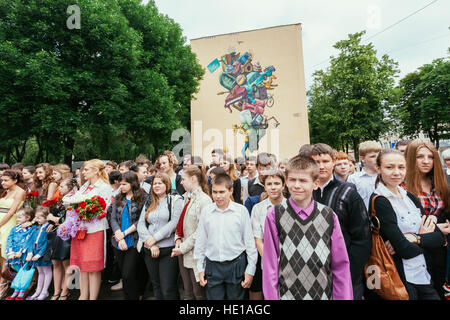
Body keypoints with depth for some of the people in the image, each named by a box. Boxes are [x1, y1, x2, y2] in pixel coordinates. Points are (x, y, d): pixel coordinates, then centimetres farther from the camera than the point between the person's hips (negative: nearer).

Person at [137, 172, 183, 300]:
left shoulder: (176, 200, -2)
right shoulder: (149, 203, 14)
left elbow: (174, 223, -12)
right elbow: (141, 224, 4)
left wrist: (154, 238, -13)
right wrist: (151, 244, -9)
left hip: (168, 249, -5)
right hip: (149, 250, 5)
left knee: (168, 290, -2)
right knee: (156, 286, 16)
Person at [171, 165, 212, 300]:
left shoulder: (204, 200, -16)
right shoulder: (186, 197, 10)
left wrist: (183, 247, -15)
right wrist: (178, 238, -1)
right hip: (183, 253, 7)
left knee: (198, 293, 8)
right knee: (187, 292, 20)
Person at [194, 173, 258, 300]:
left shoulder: (241, 210, -9)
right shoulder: (206, 211, -3)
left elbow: (249, 242, -3)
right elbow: (200, 242, 5)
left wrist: (250, 270, -1)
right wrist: (200, 268, 7)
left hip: (236, 265, -1)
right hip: (212, 266, 2)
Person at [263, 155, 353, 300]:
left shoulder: (329, 216, -5)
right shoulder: (275, 216, -10)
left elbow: (341, 265, 0)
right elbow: (270, 264, -5)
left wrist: (343, 297, -1)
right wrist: (271, 296, -5)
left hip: (323, 294, 2)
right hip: (286, 294, -1)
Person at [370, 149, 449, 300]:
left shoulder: (410, 197, 5)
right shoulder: (379, 201, -19)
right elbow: (405, 250, -22)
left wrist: (415, 238, -17)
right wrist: (425, 237, -4)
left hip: (423, 275, 7)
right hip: (401, 280, -7)